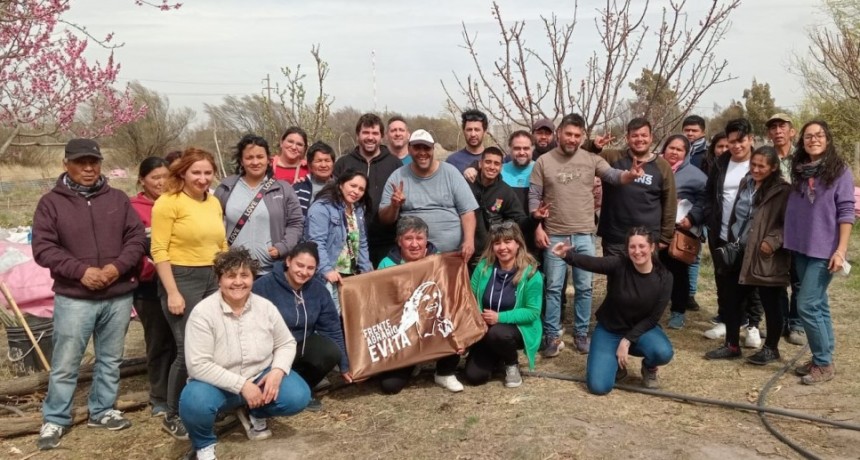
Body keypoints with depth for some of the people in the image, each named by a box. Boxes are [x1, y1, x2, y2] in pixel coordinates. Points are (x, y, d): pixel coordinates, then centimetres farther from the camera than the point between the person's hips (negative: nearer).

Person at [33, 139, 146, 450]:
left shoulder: (117, 199, 7)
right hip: (74, 298, -3)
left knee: (110, 359, 13)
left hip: (118, 296, 3)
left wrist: (118, 266, -13)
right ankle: (55, 419, 18)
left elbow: (136, 237, 4)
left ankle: (102, 411, 29)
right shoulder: (51, 202, -1)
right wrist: (81, 271, -17)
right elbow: (43, 247, -7)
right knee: (65, 364, 3)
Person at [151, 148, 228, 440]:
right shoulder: (169, 202, -8)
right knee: (189, 350, -5)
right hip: (182, 279, -6)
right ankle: (173, 417, 12)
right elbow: (159, 251, -12)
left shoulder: (214, 203, 13)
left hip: (214, 280, 6)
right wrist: (172, 292, -17)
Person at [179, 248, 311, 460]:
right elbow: (199, 366, -23)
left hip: (261, 378, 4)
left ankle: (254, 413, 14)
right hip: (218, 385, -4)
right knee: (194, 403, -36)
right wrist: (241, 385, -27)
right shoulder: (202, 313, -19)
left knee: (298, 396, -19)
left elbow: (286, 344, 4)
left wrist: (278, 371, -18)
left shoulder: (265, 307, -6)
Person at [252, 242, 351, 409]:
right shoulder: (264, 286, -20)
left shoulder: (318, 289, -3)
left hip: (301, 344, 5)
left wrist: (344, 365, 7)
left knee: (331, 353, -23)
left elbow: (331, 328, 3)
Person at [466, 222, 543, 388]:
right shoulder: (484, 267, -7)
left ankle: (512, 364, -3)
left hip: (518, 329, -3)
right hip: (485, 330, 4)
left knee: (497, 333, -38)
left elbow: (533, 312, -17)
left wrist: (500, 317, -28)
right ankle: (497, 357, 26)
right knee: (473, 376, -8)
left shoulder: (531, 273, -16)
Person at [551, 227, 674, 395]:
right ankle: (616, 362, 18)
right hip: (609, 329, -1)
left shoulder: (664, 277, -14)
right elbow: (591, 263, -40)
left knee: (663, 353, -33)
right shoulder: (619, 265, -20)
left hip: (642, 329, 1)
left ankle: (649, 368, 5)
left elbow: (653, 317, -10)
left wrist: (627, 341, -19)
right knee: (598, 386, -17)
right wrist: (567, 255, -61)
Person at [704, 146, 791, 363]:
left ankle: (771, 348, 23)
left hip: (767, 257, -7)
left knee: (770, 304, 7)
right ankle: (732, 345, 23)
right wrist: (732, 243, 18)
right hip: (741, 253, 7)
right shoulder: (746, 184, 11)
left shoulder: (782, 191, -10)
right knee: (730, 299, 10)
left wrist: (773, 241, -23)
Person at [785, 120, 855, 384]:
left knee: (806, 305, -9)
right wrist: (789, 244, 8)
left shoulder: (840, 171, -5)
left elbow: (846, 212, -9)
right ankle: (822, 358, 20)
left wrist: (841, 250, -15)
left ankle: (824, 364, 3)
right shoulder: (798, 172, 9)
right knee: (818, 305, 11)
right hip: (801, 249, 5)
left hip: (825, 250, -5)